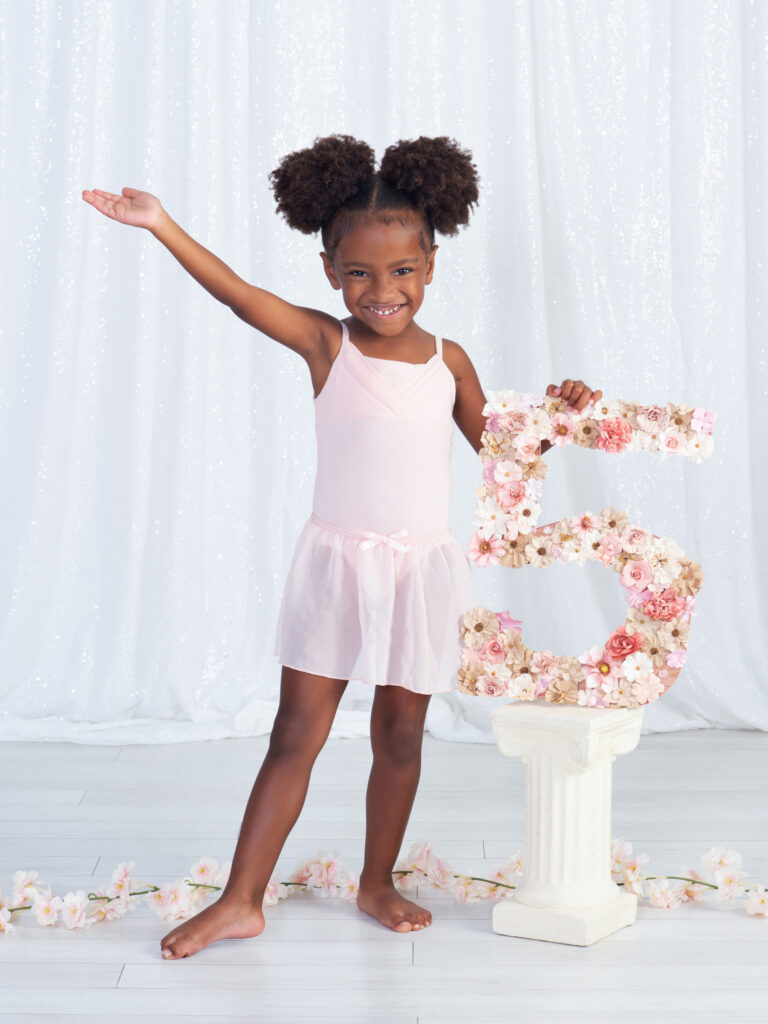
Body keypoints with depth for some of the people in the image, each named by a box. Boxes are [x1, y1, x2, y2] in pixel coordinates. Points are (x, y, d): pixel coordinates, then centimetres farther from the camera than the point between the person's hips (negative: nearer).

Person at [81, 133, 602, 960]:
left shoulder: (448, 360, 4)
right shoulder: (326, 344, -4)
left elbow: (498, 448, 16)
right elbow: (241, 295, -18)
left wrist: (554, 415, 0)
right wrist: (163, 227, -27)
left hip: (421, 567, 2)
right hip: (336, 561, -2)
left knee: (400, 734, 11)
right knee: (296, 733, 2)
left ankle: (377, 884, 30)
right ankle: (240, 901, 11)